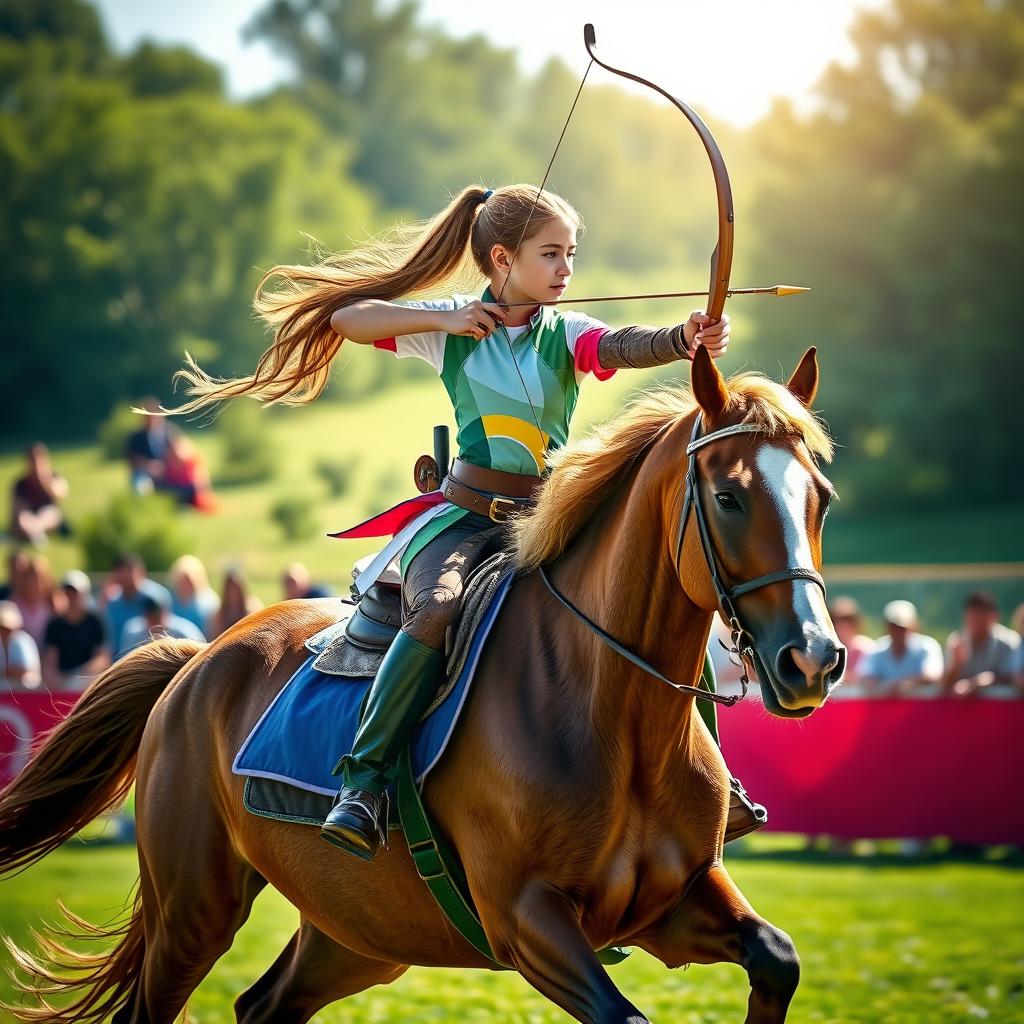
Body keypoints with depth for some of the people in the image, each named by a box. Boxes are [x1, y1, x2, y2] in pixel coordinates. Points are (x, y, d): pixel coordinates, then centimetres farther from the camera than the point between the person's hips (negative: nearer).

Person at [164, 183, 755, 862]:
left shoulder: (568, 334, 4)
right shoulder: (453, 326, 4)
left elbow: (626, 347, -18)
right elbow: (346, 318, 0)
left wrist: (685, 339, -41)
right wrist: (444, 320, -12)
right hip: (465, 516, -3)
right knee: (437, 610, -35)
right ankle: (365, 780, -30)